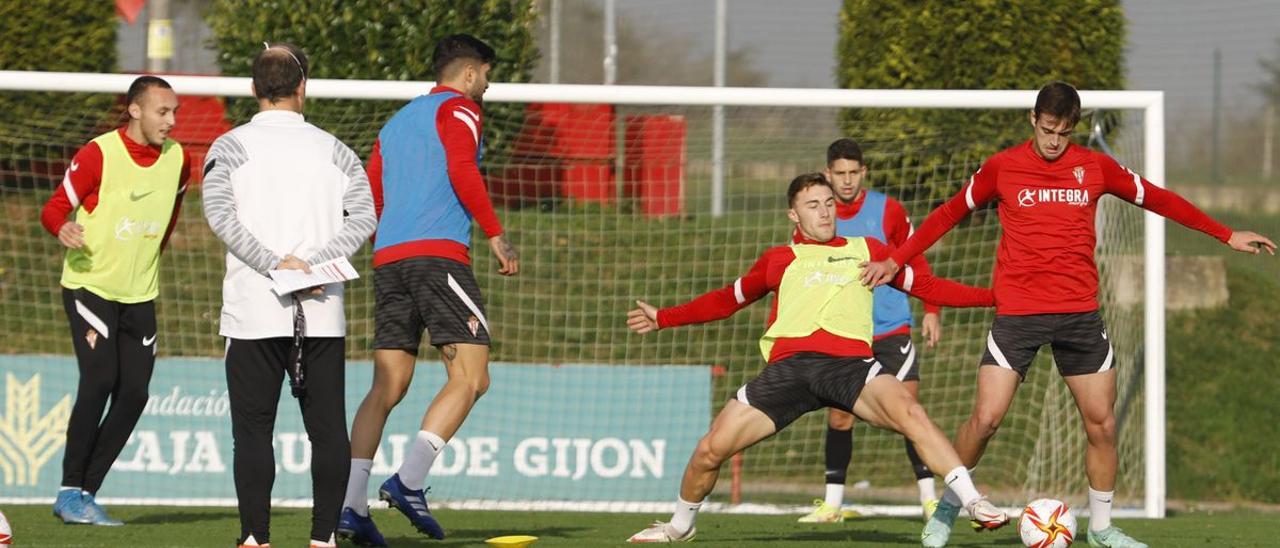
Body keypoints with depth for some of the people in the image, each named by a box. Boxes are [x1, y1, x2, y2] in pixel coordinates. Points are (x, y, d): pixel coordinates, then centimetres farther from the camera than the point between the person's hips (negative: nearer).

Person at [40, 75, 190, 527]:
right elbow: (55, 207, -10)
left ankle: (85, 494, 7)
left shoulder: (177, 160, 2)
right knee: (99, 379, -19)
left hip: (139, 294, 6)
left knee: (134, 394, -3)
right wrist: (64, 228, -31)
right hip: (90, 285, -6)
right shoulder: (98, 155, -14)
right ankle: (70, 492, -10)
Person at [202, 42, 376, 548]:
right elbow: (363, 216, -3)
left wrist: (276, 264, -15)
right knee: (328, 427, 5)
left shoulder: (230, 147, 4)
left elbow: (219, 213, -13)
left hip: (253, 313, -2)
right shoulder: (333, 150, 11)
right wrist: (312, 264, -9)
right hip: (322, 314, 2)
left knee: (253, 430, 1)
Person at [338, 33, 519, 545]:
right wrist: (495, 235, -9)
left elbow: (369, 200, 23)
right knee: (469, 377, -8)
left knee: (386, 388, 6)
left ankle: (350, 503, -6)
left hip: (388, 258, 8)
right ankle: (409, 480, -22)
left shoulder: (397, 122, 27)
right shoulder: (459, 109, 4)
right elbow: (462, 171, -13)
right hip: (439, 252, -8)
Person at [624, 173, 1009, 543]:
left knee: (910, 413, -31)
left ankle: (974, 504, -30)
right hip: (789, 367, 1)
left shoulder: (866, 251, 23)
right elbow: (728, 299, 37)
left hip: (850, 361, -1)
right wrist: (663, 318, 36)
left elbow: (926, 286, 24)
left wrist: (990, 296, 16)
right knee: (710, 449, -6)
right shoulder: (779, 260, 25)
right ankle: (679, 527, 22)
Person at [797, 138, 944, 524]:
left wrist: (931, 311, 0)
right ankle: (832, 502, 10)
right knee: (839, 416, 1)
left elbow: (916, 262, 5)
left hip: (891, 329, -2)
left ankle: (929, 497, -3)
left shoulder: (887, 210, -4)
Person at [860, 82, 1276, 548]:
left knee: (1102, 423, 1)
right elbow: (950, 213, 12)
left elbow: (1157, 199, 15)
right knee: (986, 417, -11)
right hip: (1017, 312, -2)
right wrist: (897, 260, 11)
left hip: (1080, 313, 2)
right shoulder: (1001, 168, 2)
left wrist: (1226, 236, 16)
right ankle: (947, 508, 10)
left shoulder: (1096, 167, 5)